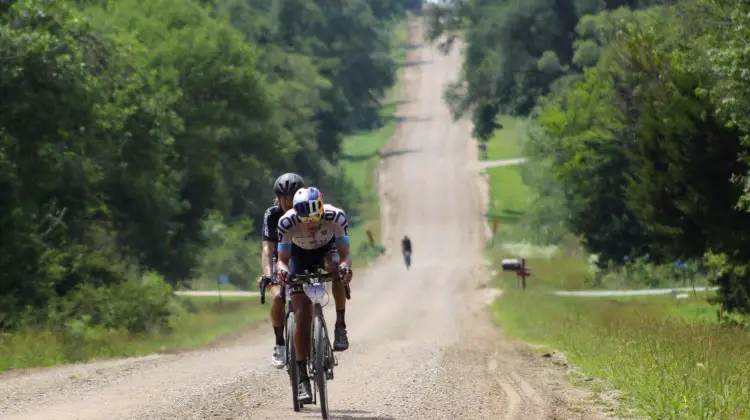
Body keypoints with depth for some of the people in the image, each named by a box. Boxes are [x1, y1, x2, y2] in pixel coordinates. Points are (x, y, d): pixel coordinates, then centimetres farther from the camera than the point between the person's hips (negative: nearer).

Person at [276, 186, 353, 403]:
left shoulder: (336, 217, -33)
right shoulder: (287, 222, -33)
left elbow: (344, 254, -29)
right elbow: (283, 259, -26)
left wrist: (344, 266, -52)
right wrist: (282, 270, -48)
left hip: (327, 250, 0)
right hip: (300, 256, 0)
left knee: (336, 269, -36)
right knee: (302, 314, -13)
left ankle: (340, 326, -16)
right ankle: (303, 377, -10)